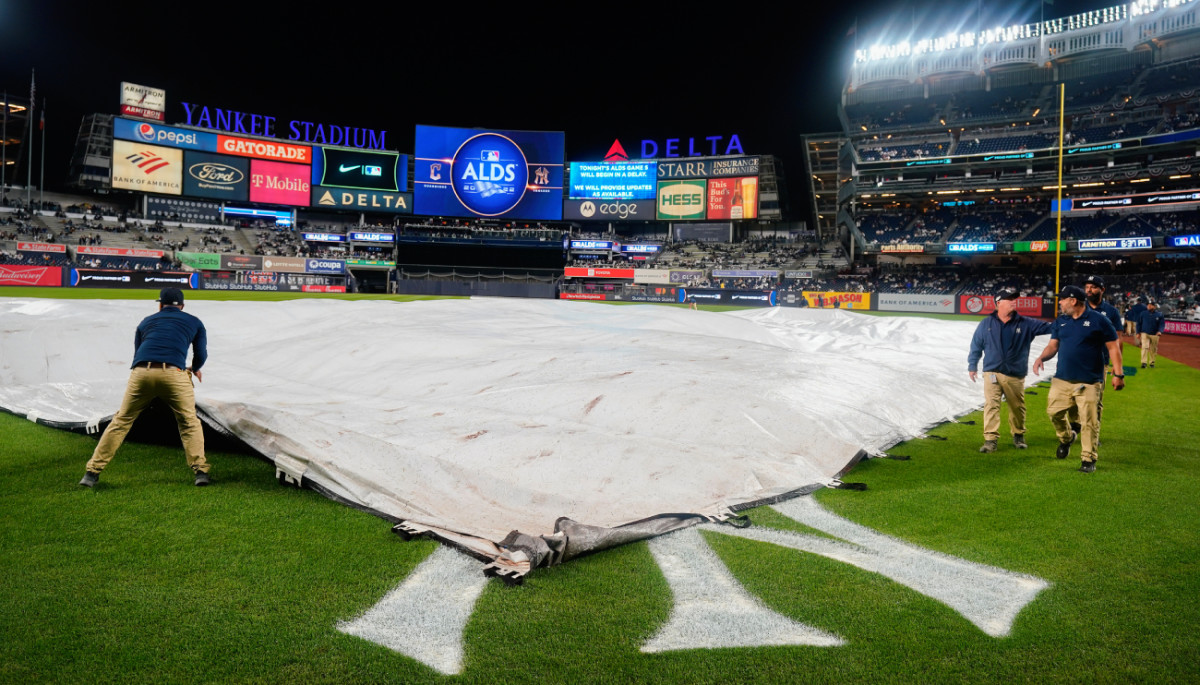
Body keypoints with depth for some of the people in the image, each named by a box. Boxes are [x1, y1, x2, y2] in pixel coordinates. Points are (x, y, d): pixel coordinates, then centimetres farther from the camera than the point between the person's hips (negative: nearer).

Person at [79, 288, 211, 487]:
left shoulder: (146, 321, 29)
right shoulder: (194, 322, 23)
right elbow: (201, 356, 21)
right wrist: (195, 369, 42)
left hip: (141, 373, 2)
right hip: (173, 373, -2)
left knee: (121, 421, 15)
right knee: (189, 423, 11)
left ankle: (92, 472, 16)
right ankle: (200, 470, 0)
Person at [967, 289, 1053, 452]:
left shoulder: (1026, 324, 3)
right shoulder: (986, 324, 2)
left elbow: (1047, 327, -1)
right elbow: (976, 345, 9)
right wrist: (972, 366, 9)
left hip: (1015, 375, 1)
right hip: (992, 373, -1)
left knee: (1017, 407, 12)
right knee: (991, 405, -9)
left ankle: (1018, 436, 32)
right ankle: (990, 440, -8)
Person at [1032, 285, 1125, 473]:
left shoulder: (1098, 320, -4)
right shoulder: (1060, 322, 11)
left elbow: (1113, 347, -3)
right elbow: (1053, 345, 12)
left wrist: (1118, 374, -8)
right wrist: (1042, 357, -10)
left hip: (1089, 382, -5)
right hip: (1062, 380, 5)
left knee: (1088, 421, -3)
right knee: (1054, 412, 4)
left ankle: (1089, 459, 8)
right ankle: (1066, 438, 33)